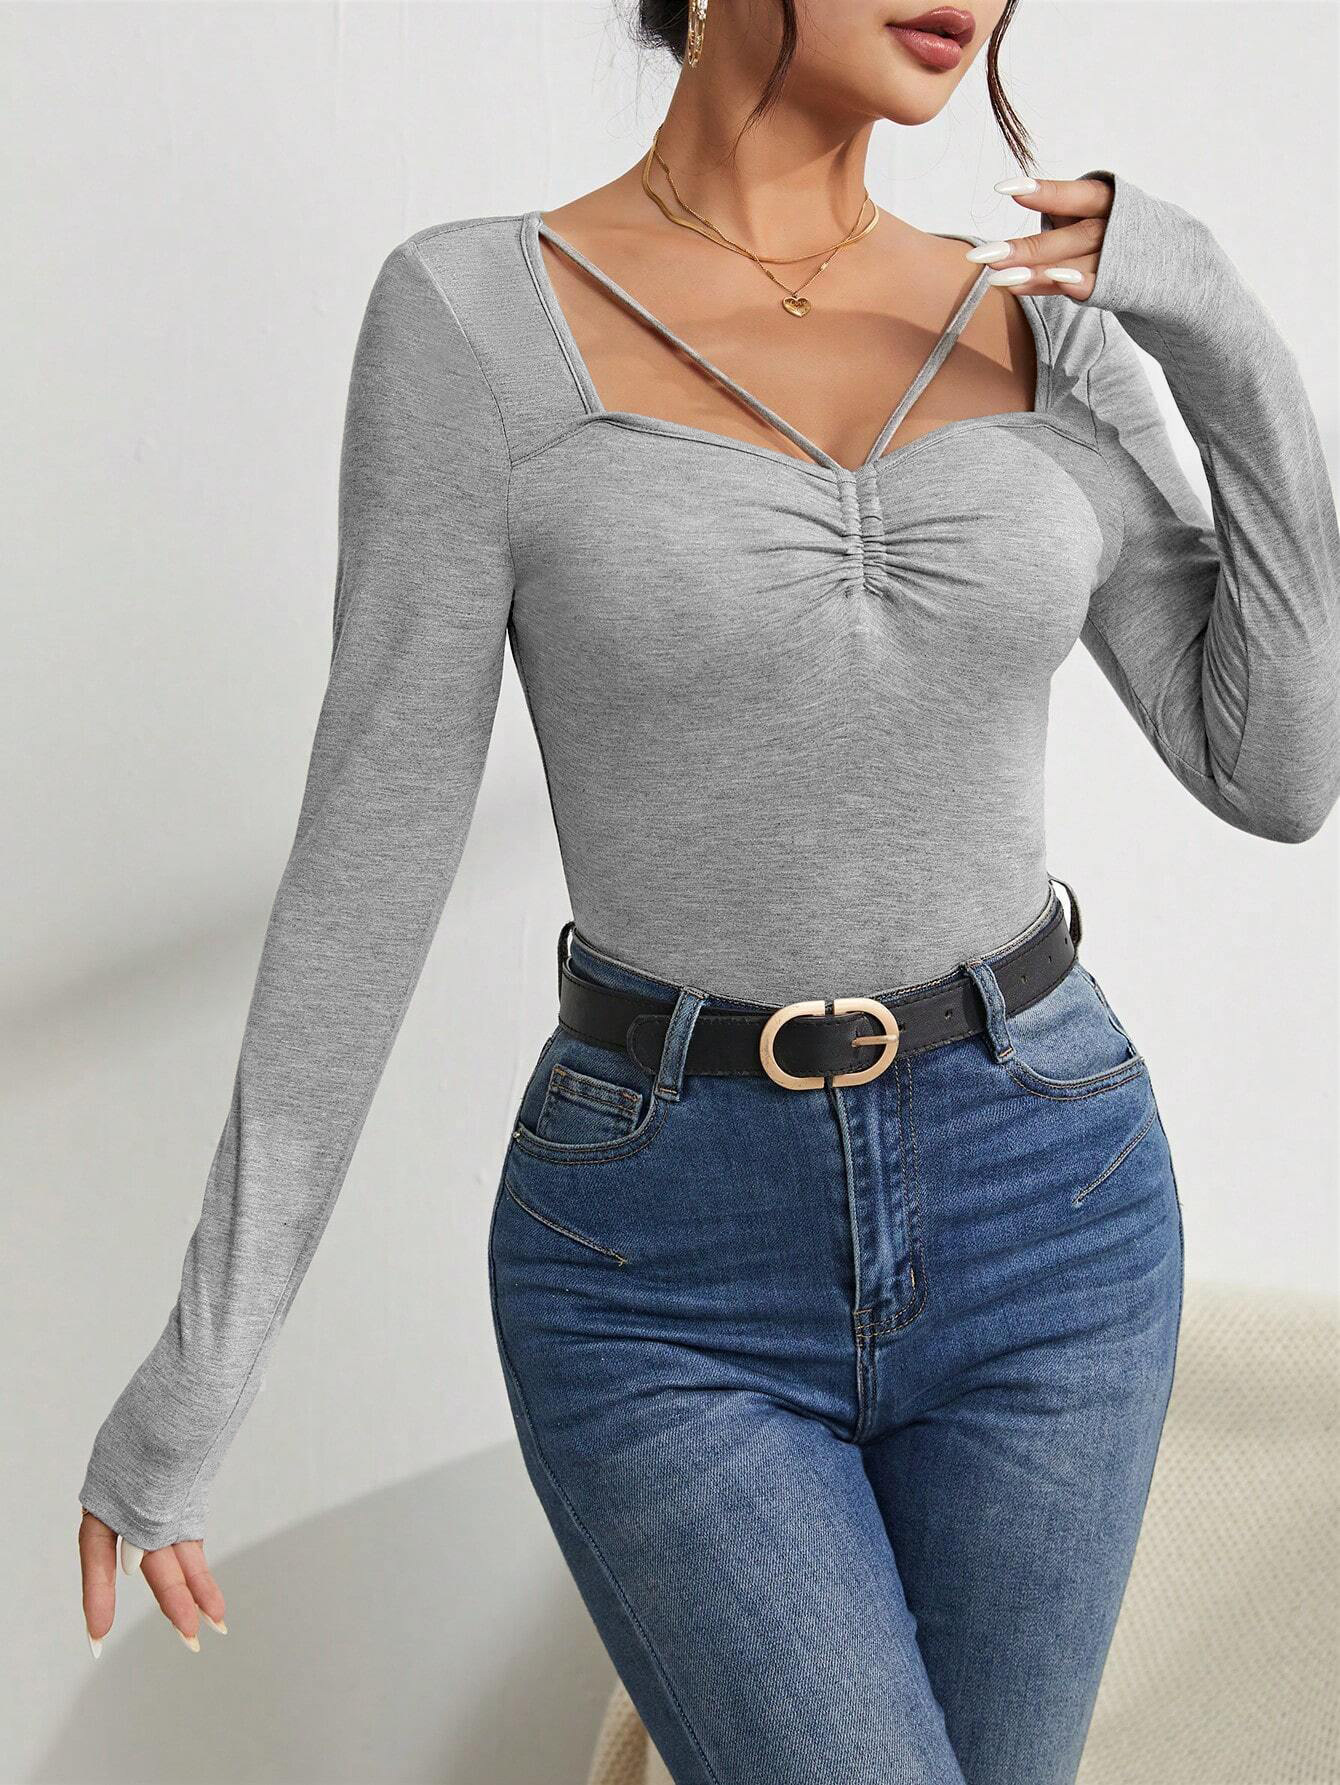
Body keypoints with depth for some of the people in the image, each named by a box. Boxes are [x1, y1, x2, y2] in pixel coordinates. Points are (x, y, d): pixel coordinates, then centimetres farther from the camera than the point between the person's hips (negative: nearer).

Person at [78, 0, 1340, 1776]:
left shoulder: (1040, 325, 2)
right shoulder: (475, 319, -9)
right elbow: (372, 848, -10)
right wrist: (198, 1362, -9)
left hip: (1037, 1215, 4)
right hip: (675, 1271, -3)